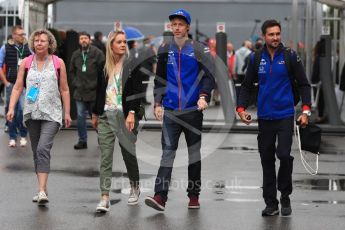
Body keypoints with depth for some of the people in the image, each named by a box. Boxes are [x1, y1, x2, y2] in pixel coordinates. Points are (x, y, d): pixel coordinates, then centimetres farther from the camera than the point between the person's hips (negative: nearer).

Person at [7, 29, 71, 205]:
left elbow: (64, 90, 7)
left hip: (51, 114, -3)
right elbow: (17, 87, 7)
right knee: (36, 152, 10)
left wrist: (67, 113, 5)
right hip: (31, 113, 4)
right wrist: (11, 108, -5)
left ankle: (42, 191, -23)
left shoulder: (58, 63, 2)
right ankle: (42, 189, 20)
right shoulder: (26, 62, 7)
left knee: (43, 148, -19)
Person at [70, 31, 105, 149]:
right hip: (79, 92, 4)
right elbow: (72, 71, 19)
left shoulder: (97, 53, -6)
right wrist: (75, 83, 7)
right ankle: (82, 140, 8)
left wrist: (96, 85, -10)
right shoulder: (76, 54, 8)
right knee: (80, 116, 1)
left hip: (94, 91, -4)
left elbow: (103, 70, -7)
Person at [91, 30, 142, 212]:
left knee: (128, 153, 8)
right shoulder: (104, 66, 9)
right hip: (106, 115, 3)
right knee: (105, 157, -4)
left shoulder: (132, 65, -3)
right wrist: (95, 114, 18)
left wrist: (132, 113, -18)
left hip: (125, 115, -3)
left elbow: (137, 91, -8)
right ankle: (104, 198, -7)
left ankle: (135, 188, 32)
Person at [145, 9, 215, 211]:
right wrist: (158, 103, 9)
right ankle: (160, 196, -15)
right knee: (168, 151, -8)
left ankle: (194, 195, 19)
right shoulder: (165, 51, 10)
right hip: (171, 111, 2)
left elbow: (210, 74, -5)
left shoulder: (199, 50, 0)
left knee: (194, 152, 9)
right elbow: (160, 79, 16)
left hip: (193, 110, -1)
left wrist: (204, 96, -19)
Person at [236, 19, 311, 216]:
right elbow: (247, 86, 13)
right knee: (267, 160, 6)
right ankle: (271, 203, 15)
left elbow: (304, 84, 1)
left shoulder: (290, 56, -2)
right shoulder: (256, 58, 5)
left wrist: (306, 110, -9)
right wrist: (241, 108, 0)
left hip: (285, 115, -3)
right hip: (265, 117, 3)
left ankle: (285, 196, 6)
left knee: (284, 154, -14)